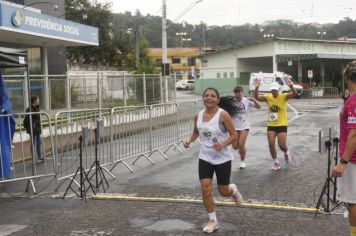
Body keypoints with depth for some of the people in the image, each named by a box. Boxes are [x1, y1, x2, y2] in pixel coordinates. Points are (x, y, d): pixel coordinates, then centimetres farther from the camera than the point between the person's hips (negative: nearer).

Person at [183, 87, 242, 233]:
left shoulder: (223, 115, -17)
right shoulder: (198, 116, -1)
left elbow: (234, 135, -13)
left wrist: (223, 144, -30)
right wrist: (189, 141, -2)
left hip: (223, 158, -4)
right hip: (205, 157, 4)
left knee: (224, 192, 6)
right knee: (205, 190, -4)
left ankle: (233, 190, 45)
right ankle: (213, 221, 13)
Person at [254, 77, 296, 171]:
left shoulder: (283, 96, -10)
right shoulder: (268, 97, -2)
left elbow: (294, 94, -25)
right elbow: (257, 97, -12)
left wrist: (291, 86, -45)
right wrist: (256, 88, -31)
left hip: (282, 125, -3)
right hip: (271, 125, 3)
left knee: (282, 145, -6)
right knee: (271, 144, -2)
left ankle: (287, 153, 30)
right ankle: (276, 163, 15)